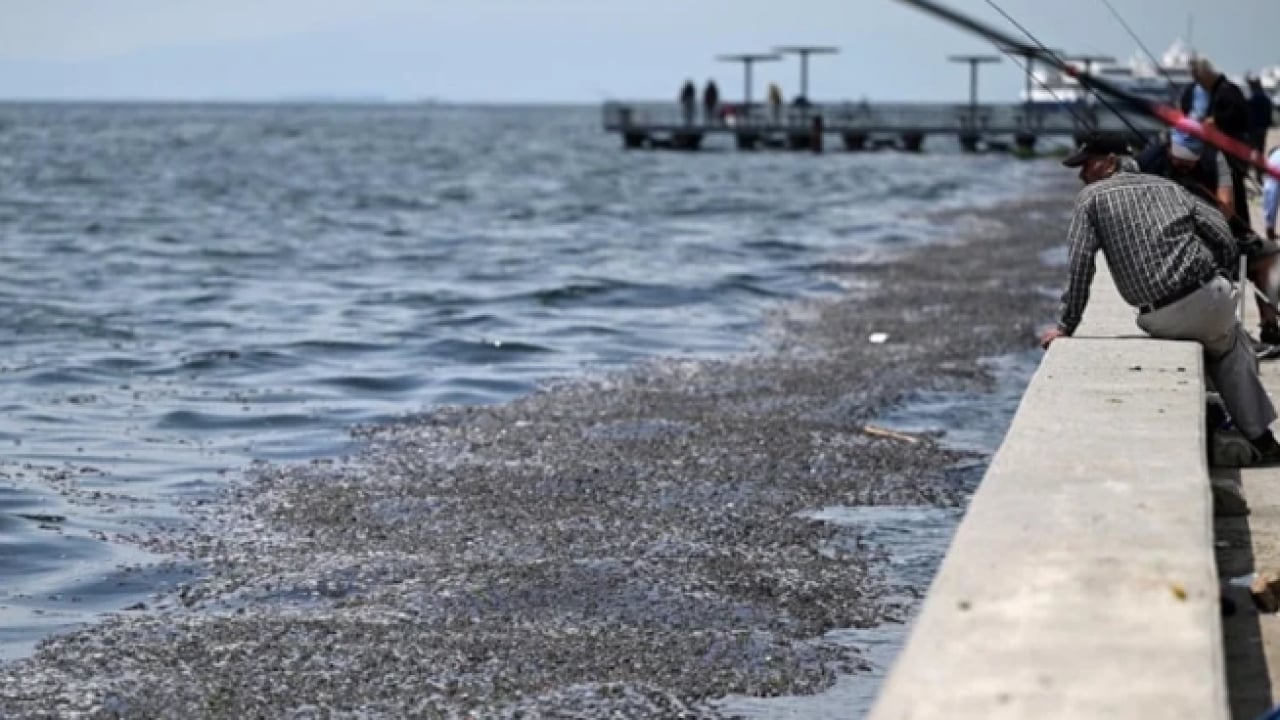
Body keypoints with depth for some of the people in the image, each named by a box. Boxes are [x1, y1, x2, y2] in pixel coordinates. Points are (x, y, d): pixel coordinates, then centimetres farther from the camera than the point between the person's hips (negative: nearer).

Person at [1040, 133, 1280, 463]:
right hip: (1209, 296, 2)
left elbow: (1079, 265, -5)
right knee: (1230, 349, 30)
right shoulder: (1167, 185, 17)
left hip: (1159, 320, -2)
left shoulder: (1091, 198, 7)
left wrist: (1066, 325, 0)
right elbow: (1225, 240, 10)